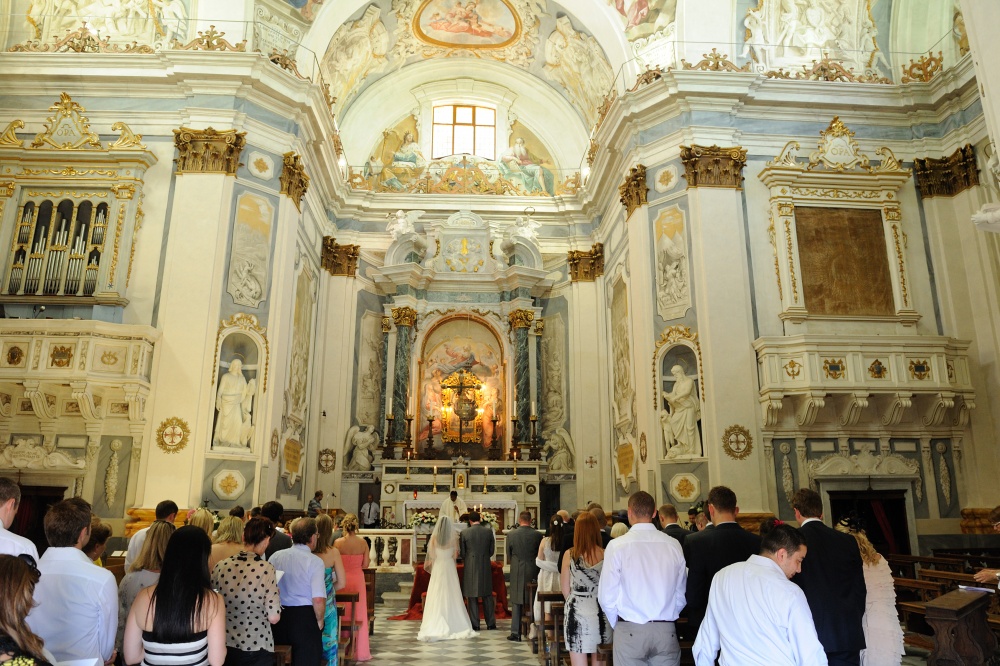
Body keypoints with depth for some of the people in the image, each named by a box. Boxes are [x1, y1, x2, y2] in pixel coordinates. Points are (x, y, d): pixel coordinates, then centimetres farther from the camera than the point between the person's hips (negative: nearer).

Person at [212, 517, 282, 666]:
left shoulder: (221, 566, -7)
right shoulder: (265, 569, -18)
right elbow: (273, 618, -17)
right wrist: (276, 594, 0)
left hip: (225, 645, 3)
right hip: (256, 648, -3)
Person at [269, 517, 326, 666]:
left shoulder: (275, 556, 0)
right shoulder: (315, 561, -13)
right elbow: (318, 599, -19)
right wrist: (320, 621, -2)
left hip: (279, 617, 5)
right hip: (305, 618, -4)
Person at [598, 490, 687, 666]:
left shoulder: (617, 546, -9)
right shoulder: (673, 545, -1)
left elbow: (607, 597, -6)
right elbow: (681, 594, 4)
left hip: (630, 632, -2)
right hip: (667, 631, 2)